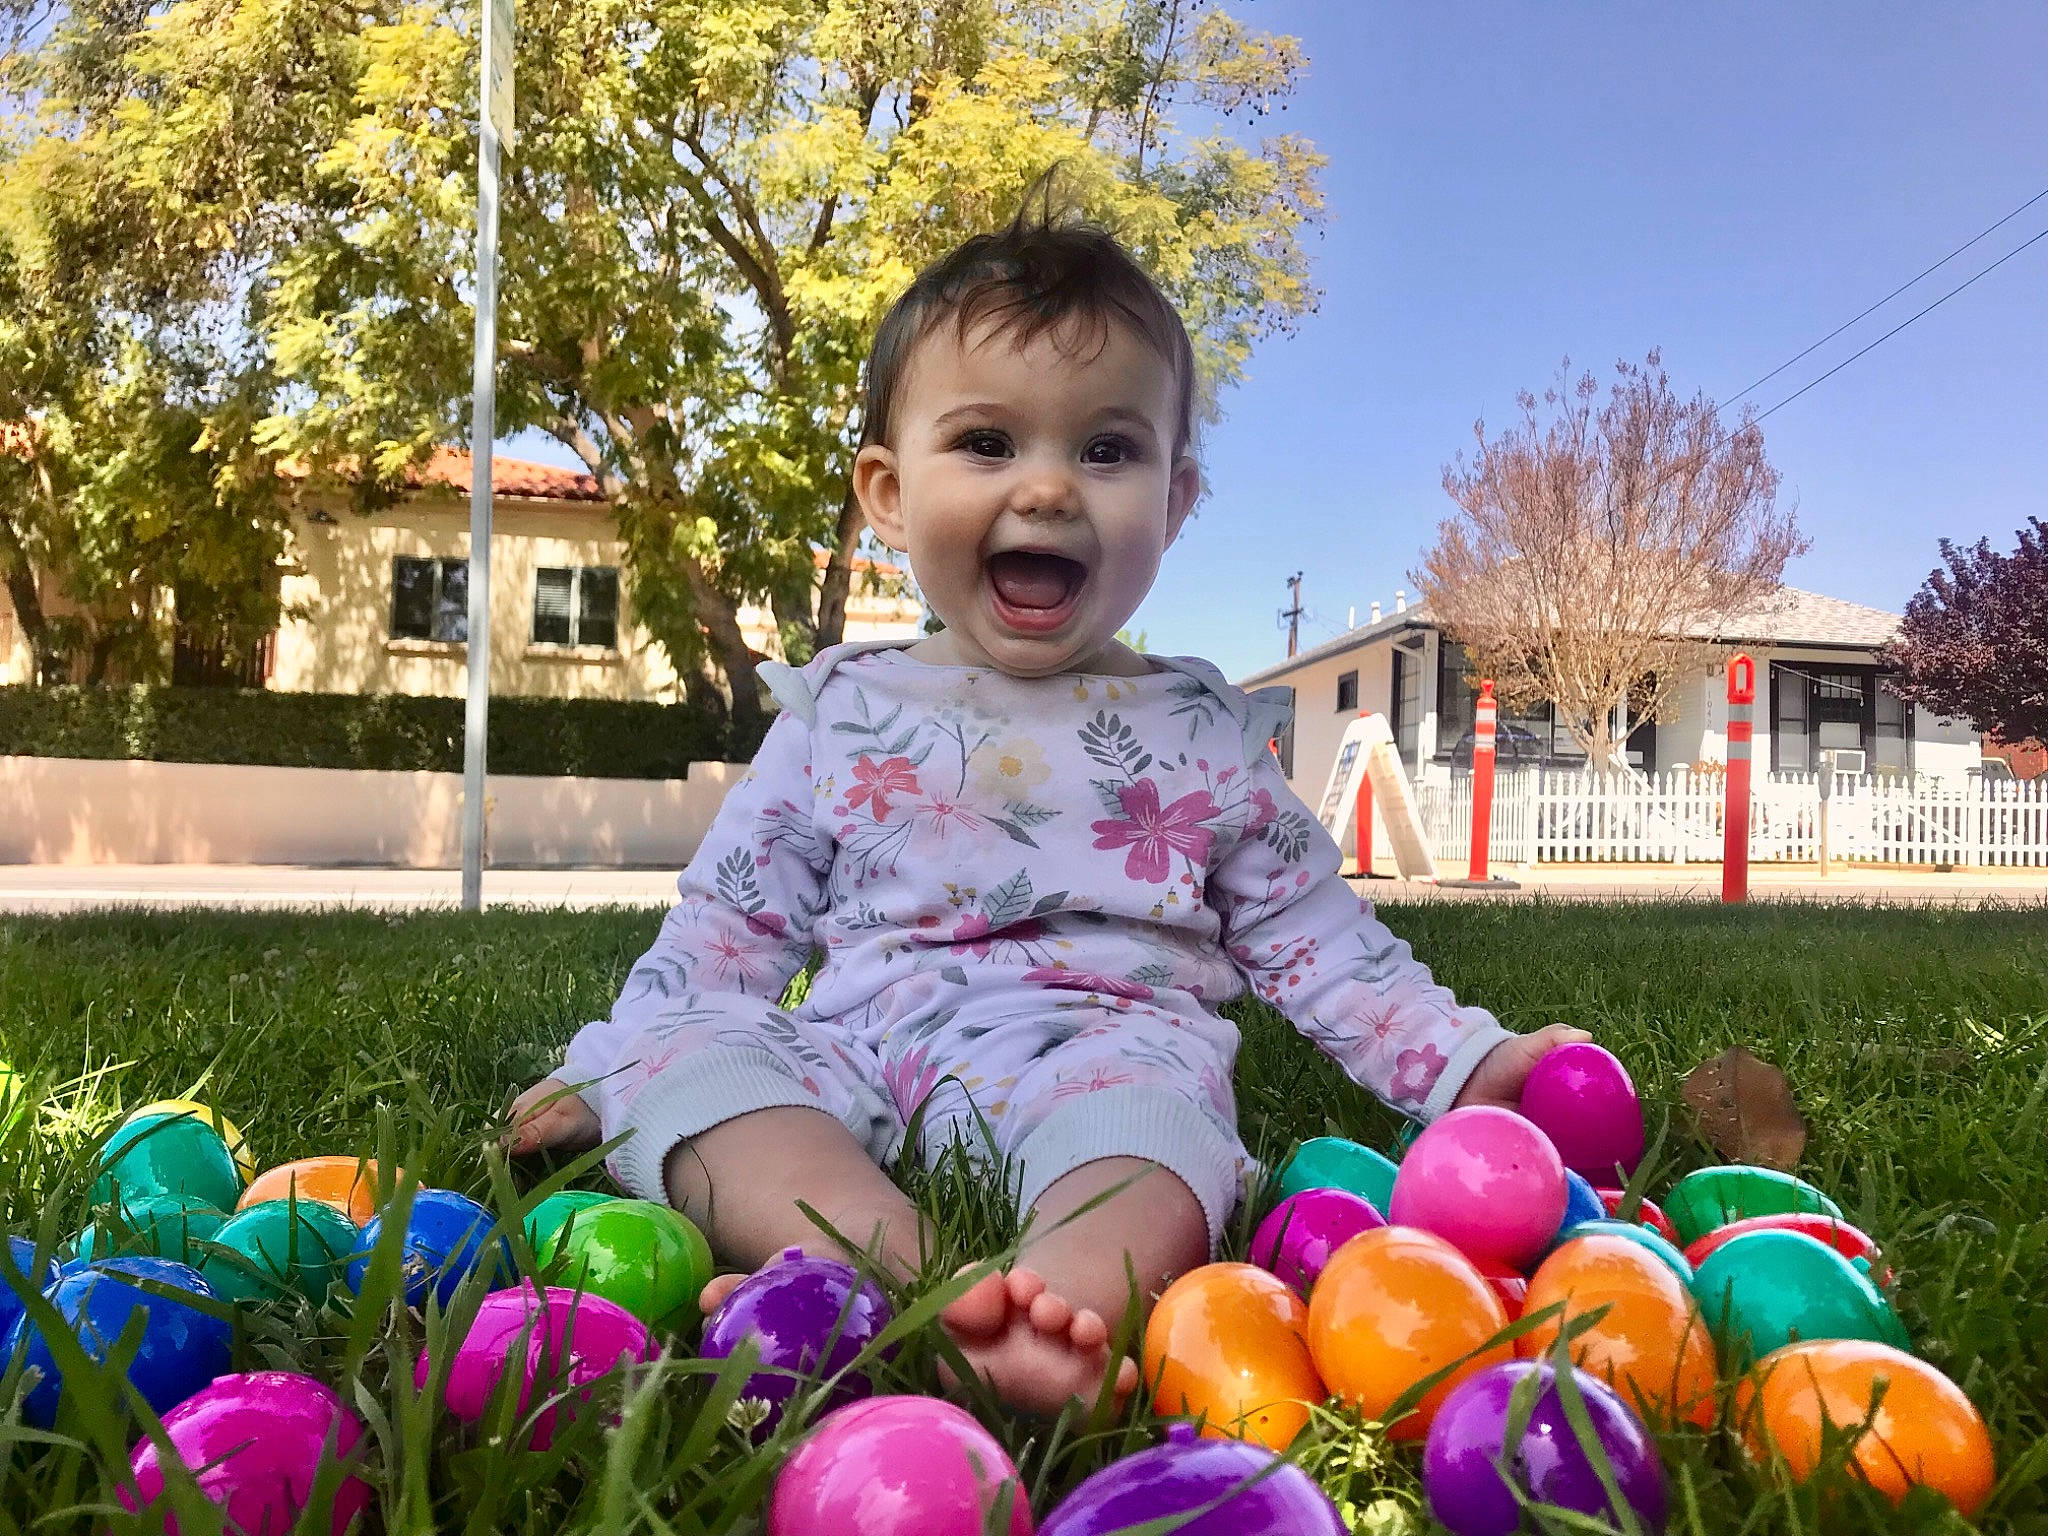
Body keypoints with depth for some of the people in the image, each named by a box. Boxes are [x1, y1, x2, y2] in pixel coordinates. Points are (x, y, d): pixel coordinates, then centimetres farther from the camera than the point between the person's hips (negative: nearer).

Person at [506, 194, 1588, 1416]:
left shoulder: (1205, 732, 12)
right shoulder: (841, 710, 13)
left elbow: (1323, 946, 13)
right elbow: (729, 925, 15)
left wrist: (1463, 1062, 1)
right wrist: (603, 1071, 7)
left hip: (1103, 1046, -2)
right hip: (858, 1054, 3)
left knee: (1148, 1098, -34)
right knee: (685, 1053, -24)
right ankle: (898, 1269, -43)